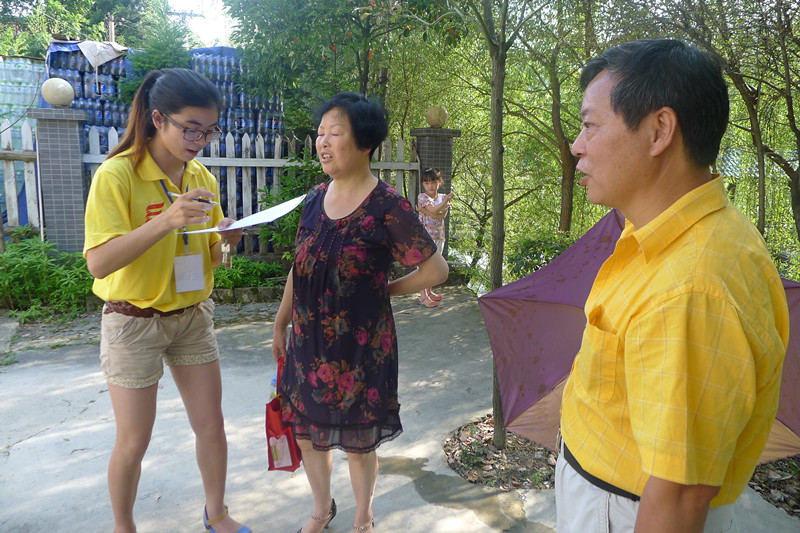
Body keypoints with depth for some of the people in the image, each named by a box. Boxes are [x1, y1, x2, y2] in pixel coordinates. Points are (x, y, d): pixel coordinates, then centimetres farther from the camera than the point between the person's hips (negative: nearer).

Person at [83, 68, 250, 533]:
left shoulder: (202, 177, 2)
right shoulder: (117, 175, -16)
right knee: (134, 442, 7)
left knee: (211, 424, 11)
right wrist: (166, 220, -36)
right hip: (133, 320, -5)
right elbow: (99, 263, -25)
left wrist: (227, 240, -14)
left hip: (193, 315, 5)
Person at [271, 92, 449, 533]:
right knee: (305, 430, 17)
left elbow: (435, 270, -13)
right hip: (309, 342, 6)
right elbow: (298, 267, 10)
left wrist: (384, 289, -4)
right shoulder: (317, 197, 2)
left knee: (357, 441, 11)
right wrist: (280, 324, 13)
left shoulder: (387, 206, -16)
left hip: (359, 346, -5)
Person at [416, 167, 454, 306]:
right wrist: (446, 201, -15)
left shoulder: (443, 197, 8)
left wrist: (425, 211, -17)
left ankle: (429, 291, 26)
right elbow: (434, 210, -21)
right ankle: (423, 295, -2)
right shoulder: (422, 197, -5)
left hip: (439, 236, 6)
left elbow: (442, 215, -9)